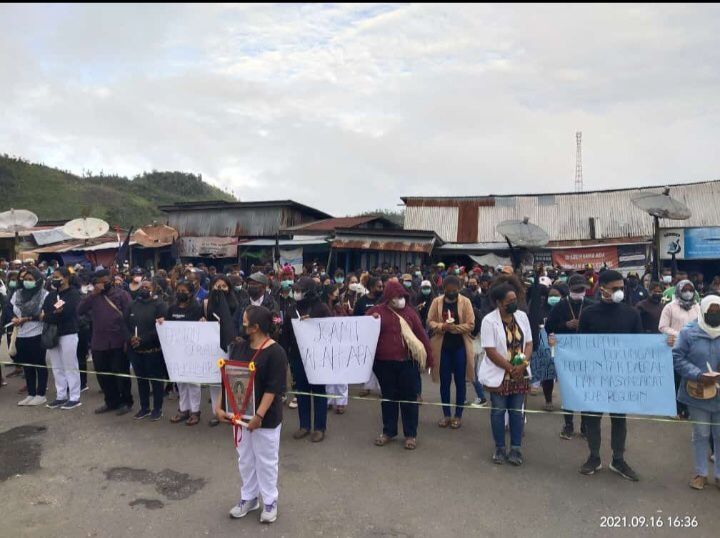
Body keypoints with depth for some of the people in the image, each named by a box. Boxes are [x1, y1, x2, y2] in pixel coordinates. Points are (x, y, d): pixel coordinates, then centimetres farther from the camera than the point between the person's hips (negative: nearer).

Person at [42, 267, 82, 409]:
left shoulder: (73, 294, -6)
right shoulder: (51, 295, 13)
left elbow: (65, 313, -16)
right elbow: (44, 313, 2)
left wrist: (50, 315, -9)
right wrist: (56, 313, -14)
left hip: (68, 334, -7)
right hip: (52, 334, 7)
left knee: (70, 367, 0)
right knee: (57, 367, 12)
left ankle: (75, 398, 7)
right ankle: (61, 396, 22)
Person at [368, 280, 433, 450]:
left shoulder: (409, 311, 1)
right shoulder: (376, 311, 0)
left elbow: (421, 334, 2)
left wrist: (429, 358, -1)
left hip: (407, 362, 0)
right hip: (384, 363, 1)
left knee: (409, 398, 6)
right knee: (388, 397, 14)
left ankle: (411, 434, 19)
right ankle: (388, 431, 28)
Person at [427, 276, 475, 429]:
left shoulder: (465, 302, -5)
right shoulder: (437, 302, 0)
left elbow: (470, 325, -9)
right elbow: (430, 322, -1)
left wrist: (454, 327, -22)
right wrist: (442, 326, -20)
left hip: (460, 346, -2)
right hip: (442, 346, 2)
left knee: (460, 381, 7)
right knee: (444, 381, 9)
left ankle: (458, 415, 19)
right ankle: (446, 414, 22)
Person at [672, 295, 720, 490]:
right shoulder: (689, 332, -7)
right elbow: (677, 358, -10)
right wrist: (698, 376, -21)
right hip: (697, 393, -2)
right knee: (700, 434, 10)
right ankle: (701, 474, 25)